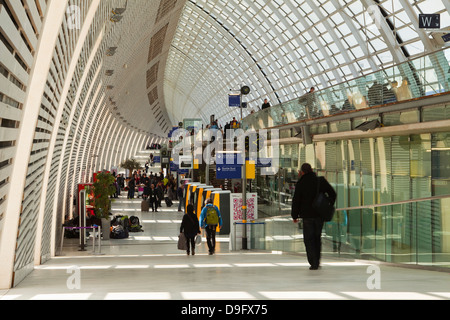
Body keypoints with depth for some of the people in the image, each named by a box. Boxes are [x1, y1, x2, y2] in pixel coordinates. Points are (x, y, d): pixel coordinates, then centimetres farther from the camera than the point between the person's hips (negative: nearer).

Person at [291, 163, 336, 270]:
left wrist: (294, 216, 5)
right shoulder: (321, 181, 1)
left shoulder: (300, 184, -7)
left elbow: (296, 201, -5)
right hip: (320, 214, 3)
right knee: (317, 237, 17)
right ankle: (317, 261, 21)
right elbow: (332, 194, 3)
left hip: (307, 216, -3)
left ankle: (313, 263, -4)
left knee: (309, 239, 4)